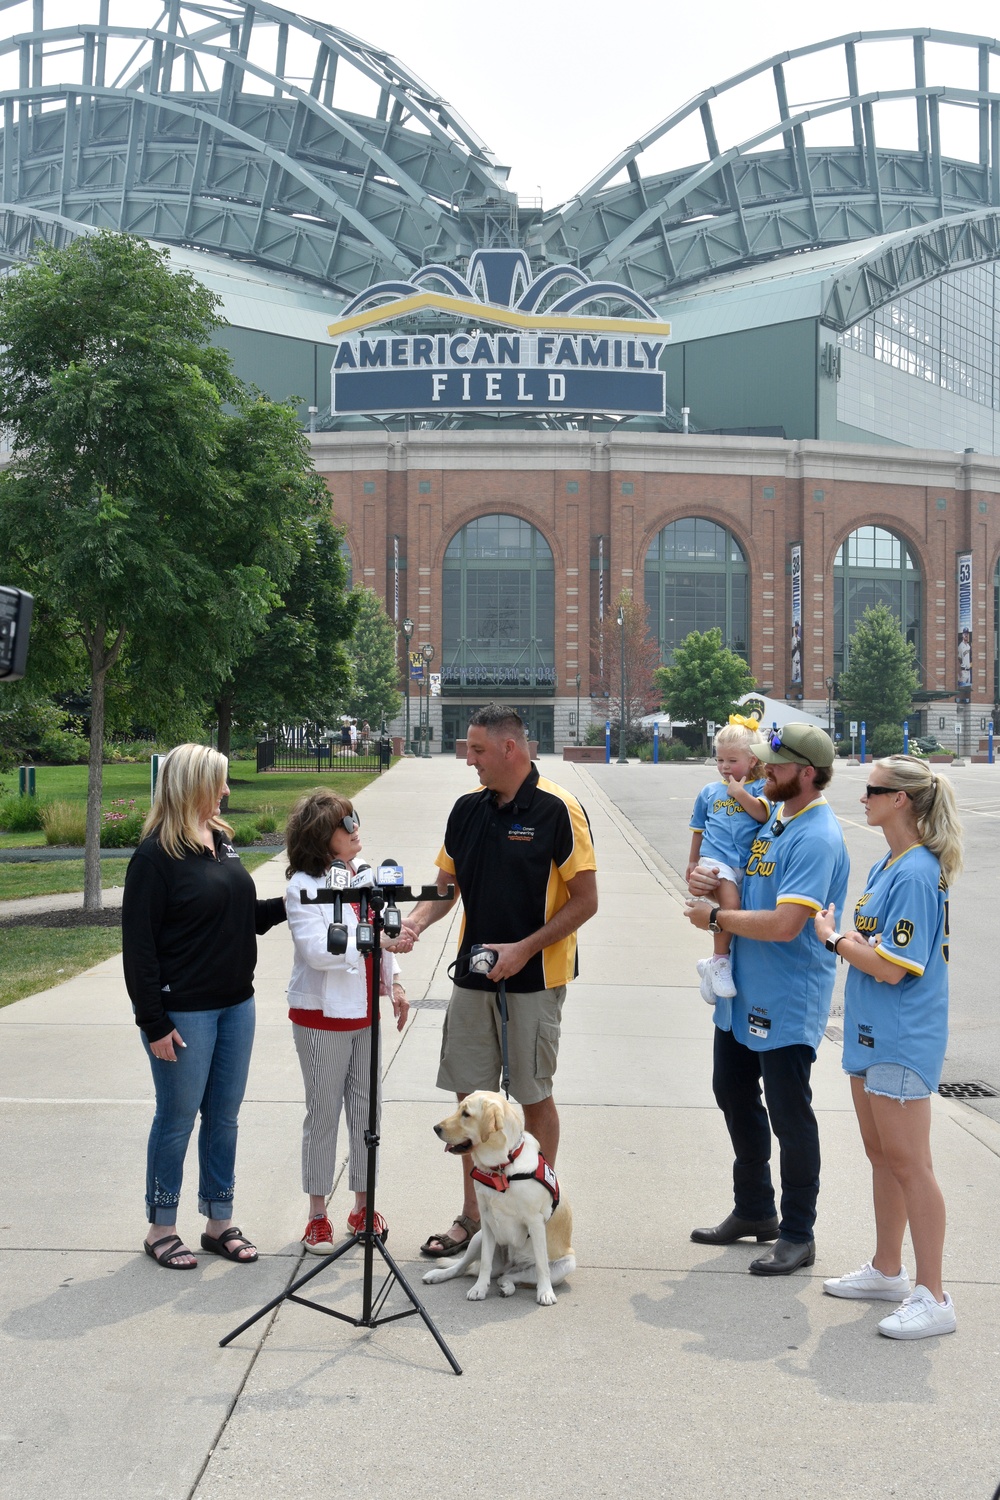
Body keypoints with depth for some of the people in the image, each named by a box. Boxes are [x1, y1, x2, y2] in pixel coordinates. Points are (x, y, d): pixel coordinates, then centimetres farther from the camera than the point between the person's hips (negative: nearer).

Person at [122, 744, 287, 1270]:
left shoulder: (222, 840, 9)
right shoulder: (156, 855, -13)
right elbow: (138, 944, -14)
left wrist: (287, 904, 2)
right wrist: (153, 1023, -16)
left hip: (235, 1004, 7)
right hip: (184, 1010, -7)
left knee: (225, 1115, 13)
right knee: (177, 1118, 5)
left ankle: (220, 1222, 26)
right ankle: (161, 1228, 21)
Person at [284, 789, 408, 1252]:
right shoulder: (303, 886, -14)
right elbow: (316, 949, -24)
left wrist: (395, 983, 11)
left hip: (365, 1011, 6)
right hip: (323, 1016, -6)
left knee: (366, 1107, 11)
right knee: (323, 1112, 5)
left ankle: (363, 1207, 24)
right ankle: (318, 1216, 18)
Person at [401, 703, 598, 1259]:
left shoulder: (557, 810, -12)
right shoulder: (468, 808, 6)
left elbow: (585, 900, -12)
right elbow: (446, 884, 11)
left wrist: (524, 948, -17)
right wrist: (418, 920, -9)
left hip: (534, 979, -5)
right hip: (473, 977, 6)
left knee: (535, 1097, 6)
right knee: (471, 1095, 10)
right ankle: (474, 1216, 23)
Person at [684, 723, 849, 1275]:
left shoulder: (817, 837, -21)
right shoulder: (774, 819, 9)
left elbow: (784, 923, -29)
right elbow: (741, 880, 20)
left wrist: (715, 916, -17)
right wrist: (704, 881, -2)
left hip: (788, 1002, -10)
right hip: (744, 991, 10)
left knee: (789, 1115, 2)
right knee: (734, 1095, 20)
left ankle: (798, 1234, 18)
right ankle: (753, 1211, 36)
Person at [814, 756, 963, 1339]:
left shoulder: (916, 874, -21)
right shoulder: (886, 866, 9)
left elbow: (891, 967, -24)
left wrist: (833, 937, -10)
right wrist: (845, 936, -5)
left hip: (902, 1043, -10)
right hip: (872, 1034, 10)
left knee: (908, 1163, -2)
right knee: (882, 1155, 19)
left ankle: (933, 1298, 9)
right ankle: (887, 1271, 34)